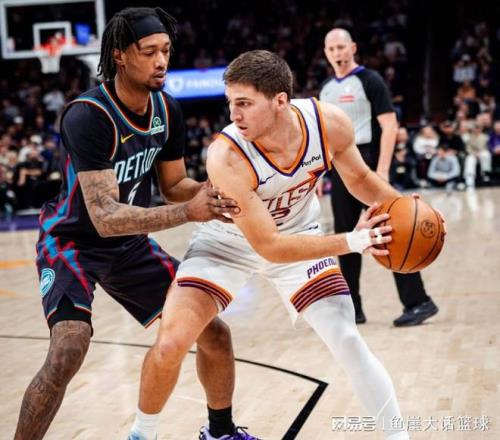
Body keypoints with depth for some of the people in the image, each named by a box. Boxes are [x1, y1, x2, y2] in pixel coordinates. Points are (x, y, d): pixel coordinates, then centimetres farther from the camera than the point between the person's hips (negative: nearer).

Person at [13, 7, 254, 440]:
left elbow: (174, 184, 5)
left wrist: (209, 191, -17)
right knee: (68, 352, -29)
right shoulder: (88, 116, -29)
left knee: (214, 332, 6)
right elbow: (105, 218, -35)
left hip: (132, 244, 7)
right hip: (73, 242, -6)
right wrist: (188, 213, -44)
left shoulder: (167, 109, -7)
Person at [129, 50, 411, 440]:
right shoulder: (227, 157, -37)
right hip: (231, 241, -2)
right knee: (170, 343, -14)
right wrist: (349, 242, -37)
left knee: (348, 341, -4)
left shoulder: (330, 123, -26)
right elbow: (269, 246, -31)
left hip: (299, 233, 3)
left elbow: (359, 178, -3)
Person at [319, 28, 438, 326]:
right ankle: (351, 308, 15)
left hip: (367, 163, -7)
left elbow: (389, 126, -12)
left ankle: (418, 302, -3)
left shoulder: (369, 80, -6)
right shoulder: (326, 90, 15)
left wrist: (382, 171, -20)